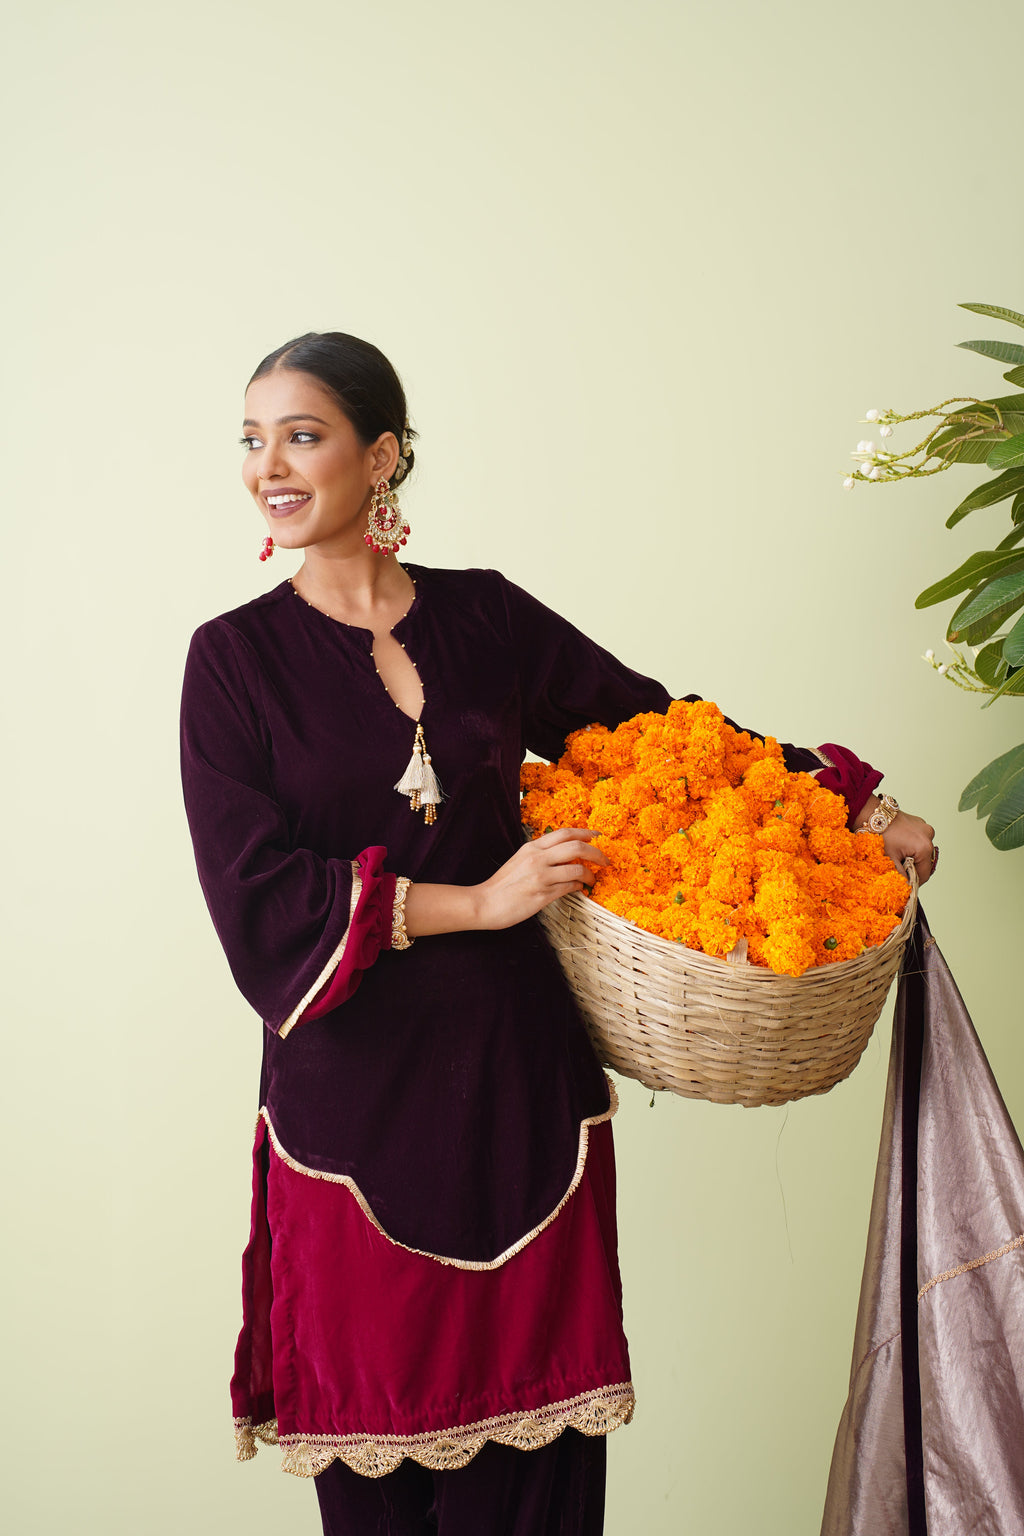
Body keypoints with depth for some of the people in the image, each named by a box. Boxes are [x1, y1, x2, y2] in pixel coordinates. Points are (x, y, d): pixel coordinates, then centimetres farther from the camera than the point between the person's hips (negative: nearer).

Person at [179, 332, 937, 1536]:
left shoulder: (485, 617, 7)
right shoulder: (237, 657, 0)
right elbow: (254, 893, -8)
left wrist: (857, 811, 10)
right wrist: (478, 903, -12)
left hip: (517, 1076, 2)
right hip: (355, 1094, -1)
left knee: (533, 1434, 4)